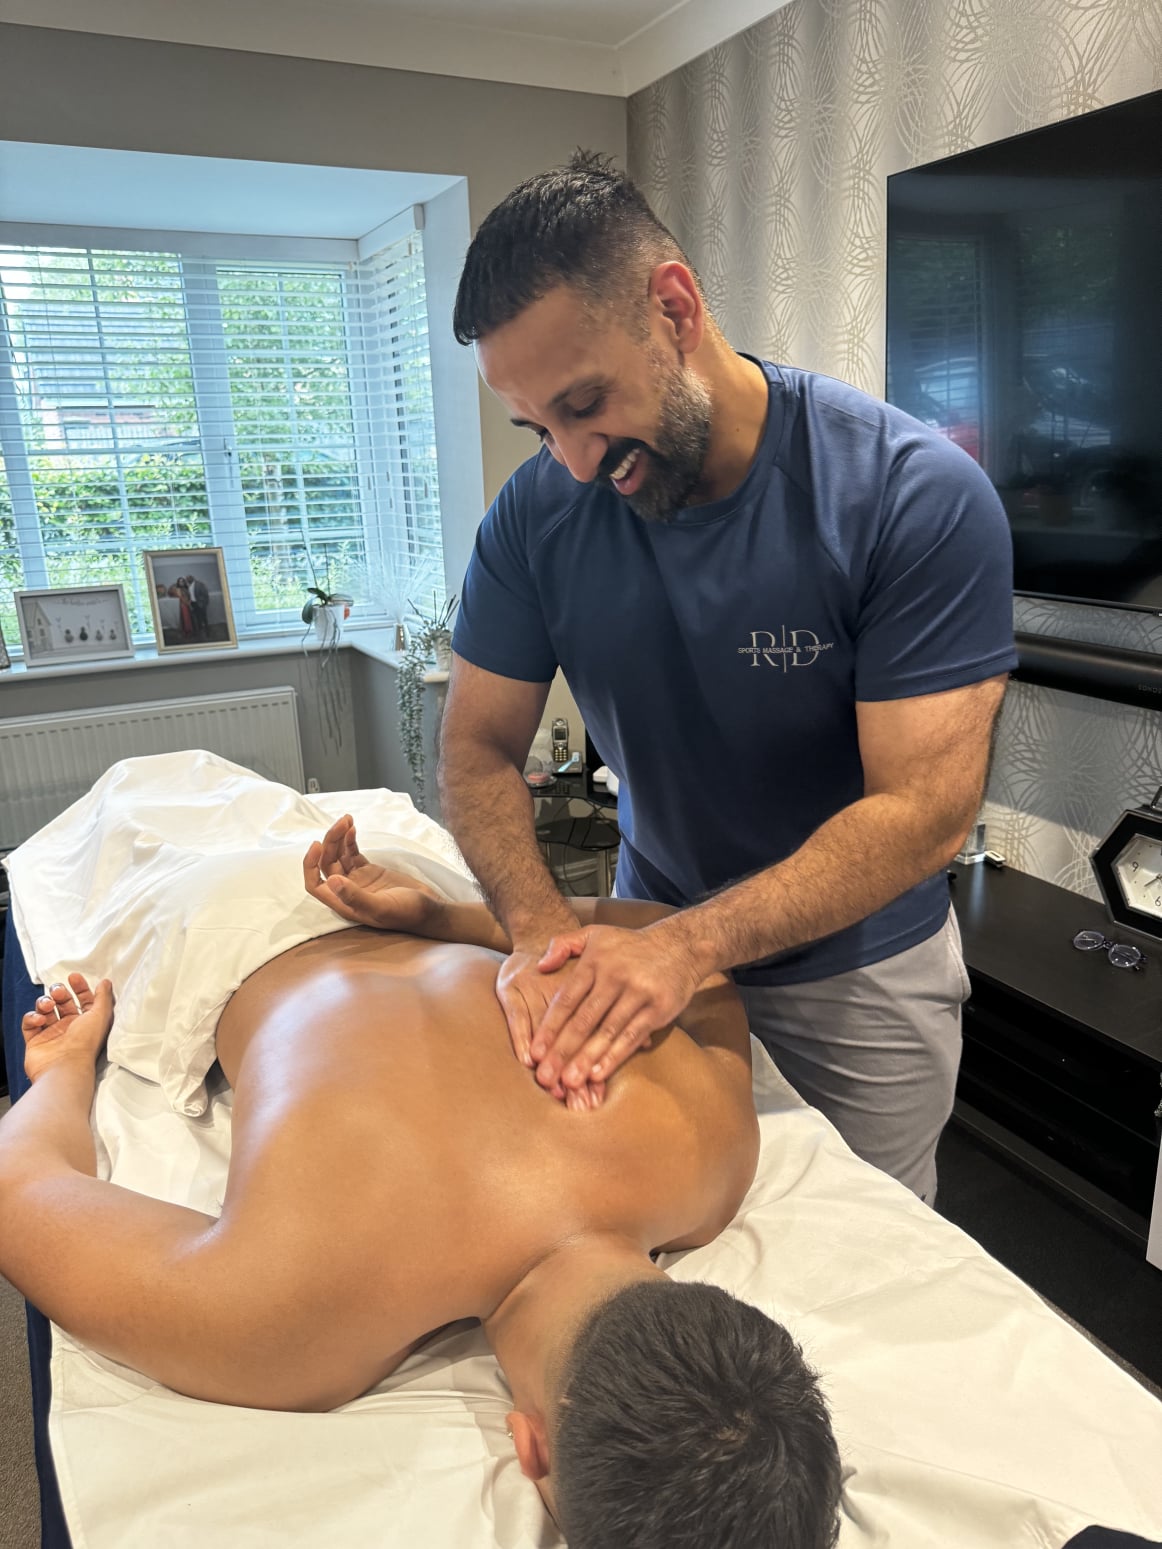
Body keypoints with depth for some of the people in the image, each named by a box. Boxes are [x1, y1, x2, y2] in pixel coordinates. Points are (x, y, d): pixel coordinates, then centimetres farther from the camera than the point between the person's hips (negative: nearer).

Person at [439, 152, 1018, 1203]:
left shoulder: (920, 496, -23)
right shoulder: (537, 513, -12)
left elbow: (925, 812, -25)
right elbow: (482, 747, -8)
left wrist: (693, 943, -35)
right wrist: (540, 926, -26)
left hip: (857, 968, -2)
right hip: (654, 941, 3)